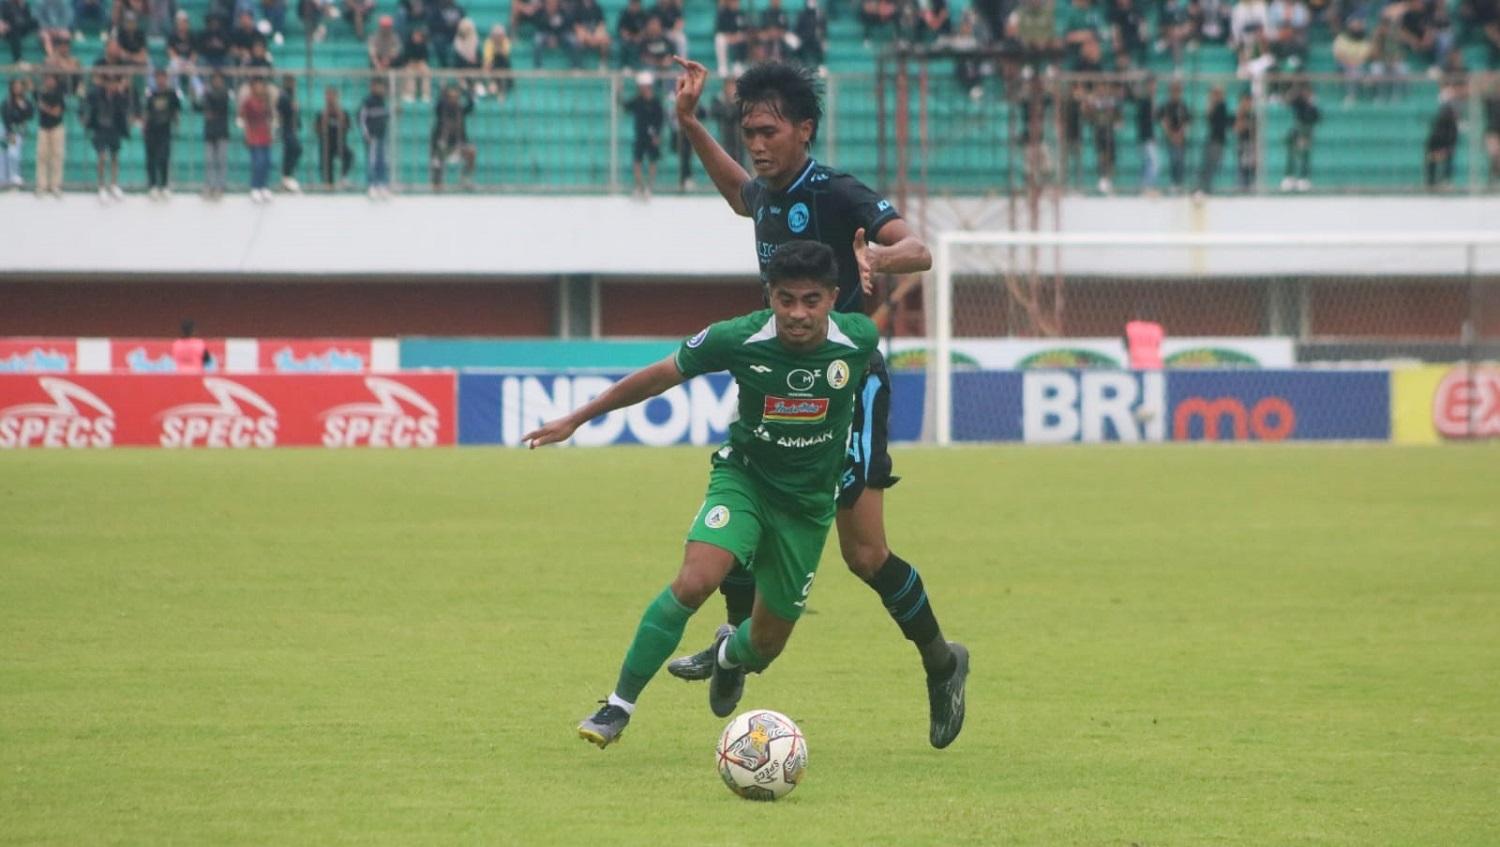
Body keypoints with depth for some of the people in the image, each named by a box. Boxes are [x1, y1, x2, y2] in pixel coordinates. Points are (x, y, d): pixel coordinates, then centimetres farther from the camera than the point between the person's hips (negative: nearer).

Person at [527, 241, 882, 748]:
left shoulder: (858, 339, -20)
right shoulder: (738, 339, -21)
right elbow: (659, 377, -8)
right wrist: (576, 420, -3)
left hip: (808, 503, 2)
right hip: (744, 477, -2)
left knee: (766, 644, 9)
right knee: (694, 581, -28)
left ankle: (730, 654, 49)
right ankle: (619, 706, -16)